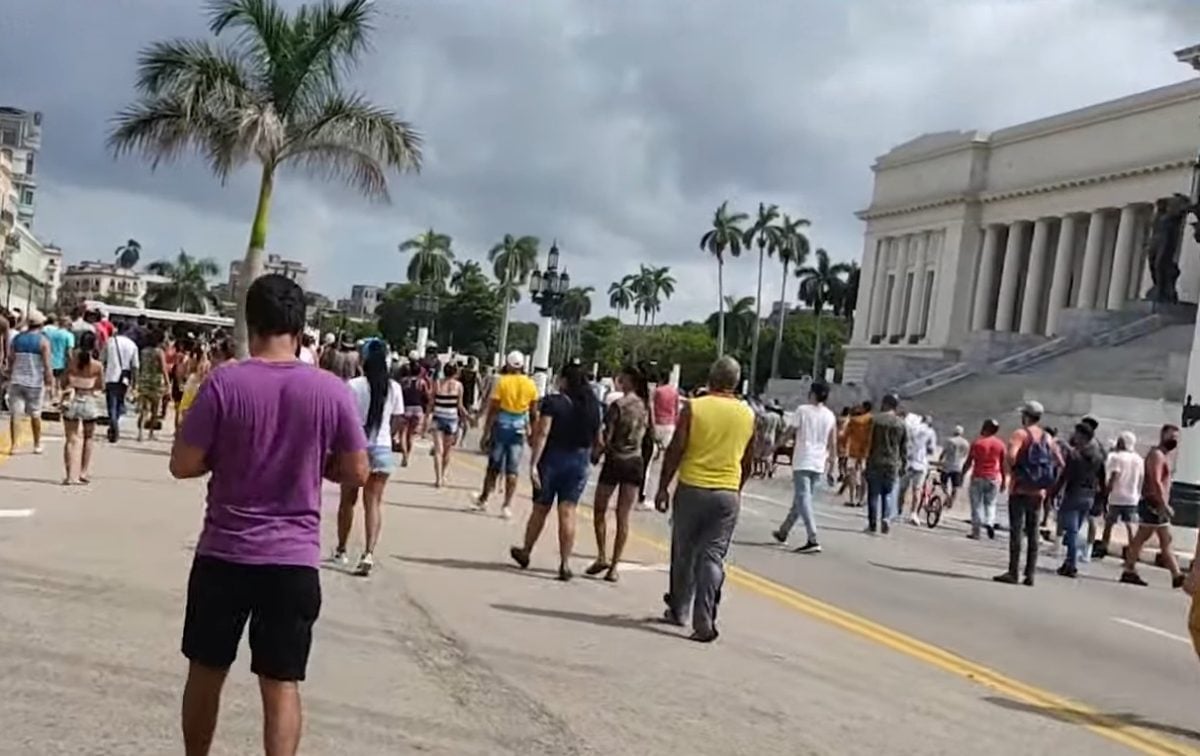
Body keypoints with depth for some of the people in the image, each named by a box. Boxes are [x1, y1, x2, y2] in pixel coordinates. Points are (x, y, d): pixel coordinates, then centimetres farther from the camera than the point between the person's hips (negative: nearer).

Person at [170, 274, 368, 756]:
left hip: (224, 553, 0)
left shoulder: (224, 382, -9)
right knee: (282, 685, 5)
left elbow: (183, 464, -7)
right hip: (295, 560, 0)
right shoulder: (331, 390, -5)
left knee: (206, 672, 18)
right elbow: (356, 472, 1)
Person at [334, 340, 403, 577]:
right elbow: (397, 422, 4)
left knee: (348, 500, 15)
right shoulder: (394, 388, 0)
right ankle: (369, 553, -10)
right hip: (382, 448, 1)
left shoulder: (353, 385, -9)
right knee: (373, 502, 4)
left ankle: (341, 550, 27)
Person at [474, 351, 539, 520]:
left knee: (494, 466, 11)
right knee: (512, 470, 3)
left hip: (501, 427, -2)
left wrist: (486, 432, -6)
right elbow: (533, 414, 5)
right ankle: (507, 506, 0)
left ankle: (483, 499, 24)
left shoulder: (502, 381, -8)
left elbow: (493, 409, -9)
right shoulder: (531, 385, 1)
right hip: (519, 430, 2)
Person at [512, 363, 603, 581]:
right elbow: (597, 440, 7)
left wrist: (533, 463, -17)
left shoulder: (553, 402, -10)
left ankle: (525, 552, 29)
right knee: (567, 513, 2)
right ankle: (565, 564, -2)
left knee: (540, 509, 12)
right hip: (579, 462, 3)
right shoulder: (592, 405, 3)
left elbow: (542, 434, -16)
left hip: (552, 459, -3)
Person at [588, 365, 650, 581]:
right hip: (636, 462, 5)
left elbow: (607, 438, -14)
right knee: (623, 516, 7)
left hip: (615, 460, -5)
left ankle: (602, 557, 6)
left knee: (599, 509, 13)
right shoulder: (645, 405, 3)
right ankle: (614, 566, 7)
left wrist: (596, 454, 2)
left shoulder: (618, 405, -14)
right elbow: (651, 436, 10)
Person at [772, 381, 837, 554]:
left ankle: (813, 540, -21)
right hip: (819, 465, 6)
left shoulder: (803, 410, -5)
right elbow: (833, 446, 8)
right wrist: (830, 470, 13)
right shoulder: (830, 416, 8)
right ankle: (783, 532, 33)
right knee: (800, 500, 18)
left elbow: (791, 433, -3)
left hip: (802, 462, -6)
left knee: (803, 500, -9)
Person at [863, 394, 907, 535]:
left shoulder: (875, 420, -3)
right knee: (890, 493, 8)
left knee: (874, 494, 6)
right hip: (893, 465, 1)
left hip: (875, 463, -1)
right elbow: (904, 448, 5)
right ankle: (887, 517, -13)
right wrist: (903, 465, 13)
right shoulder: (901, 424, 3)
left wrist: (866, 462, 1)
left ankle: (873, 524, 6)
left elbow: (868, 443, -4)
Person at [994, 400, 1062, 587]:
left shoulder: (1020, 433, -8)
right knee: (1033, 532, 8)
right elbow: (1060, 464, 10)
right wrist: (1049, 485, 14)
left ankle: (1013, 572, -8)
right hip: (1038, 492, 6)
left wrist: (1013, 469, -6)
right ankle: (1030, 574, 8)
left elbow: (1012, 456, -25)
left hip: (1020, 489, -5)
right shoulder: (1047, 438, 11)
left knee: (1016, 530, -5)